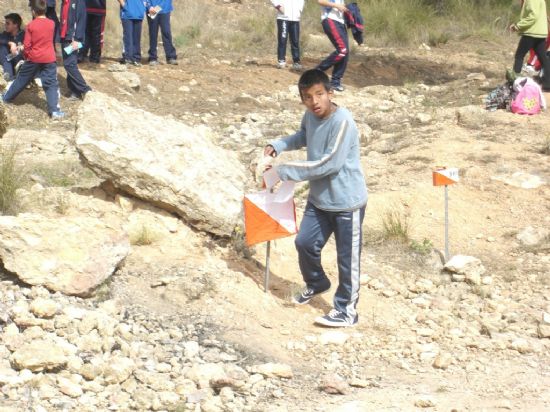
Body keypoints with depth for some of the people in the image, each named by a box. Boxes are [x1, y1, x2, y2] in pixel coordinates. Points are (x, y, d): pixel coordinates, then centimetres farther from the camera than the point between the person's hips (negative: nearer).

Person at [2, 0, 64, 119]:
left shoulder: (31, 25, -9)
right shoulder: (52, 24, -3)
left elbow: (26, 45, -7)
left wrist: (27, 56, 9)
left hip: (33, 58, 0)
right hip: (49, 59, 0)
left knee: (21, 79, 16)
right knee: (51, 84, -1)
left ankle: (7, 97, 34)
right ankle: (54, 110, -11)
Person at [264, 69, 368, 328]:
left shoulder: (342, 121, -26)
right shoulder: (310, 116, -1)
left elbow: (330, 163, -29)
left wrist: (285, 171, -24)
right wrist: (278, 146, 4)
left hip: (347, 201, -8)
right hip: (319, 199, 8)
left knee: (347, 257, 4)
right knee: (304, 243, 17)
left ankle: (347, 310, 18)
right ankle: (316, 283, 44)